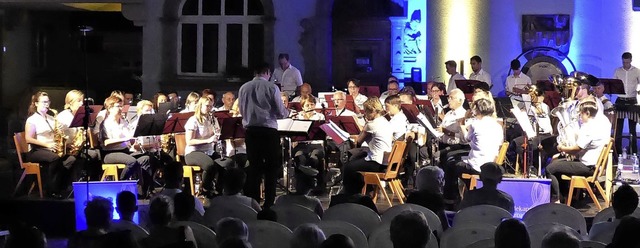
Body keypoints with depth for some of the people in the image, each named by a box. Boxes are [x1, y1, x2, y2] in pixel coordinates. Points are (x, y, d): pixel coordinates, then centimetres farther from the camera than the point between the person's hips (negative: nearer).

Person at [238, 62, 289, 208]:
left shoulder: (244, 88, 3)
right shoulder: (271, 88, -8)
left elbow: (242, 111, 12)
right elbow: (281, 113, -5)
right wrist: (286, 112, 16)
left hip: (251, 130, 4)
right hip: (269, 130, -4)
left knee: (254, 167, 10)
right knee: (272, 167, 5)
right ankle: (269, 203, 3)